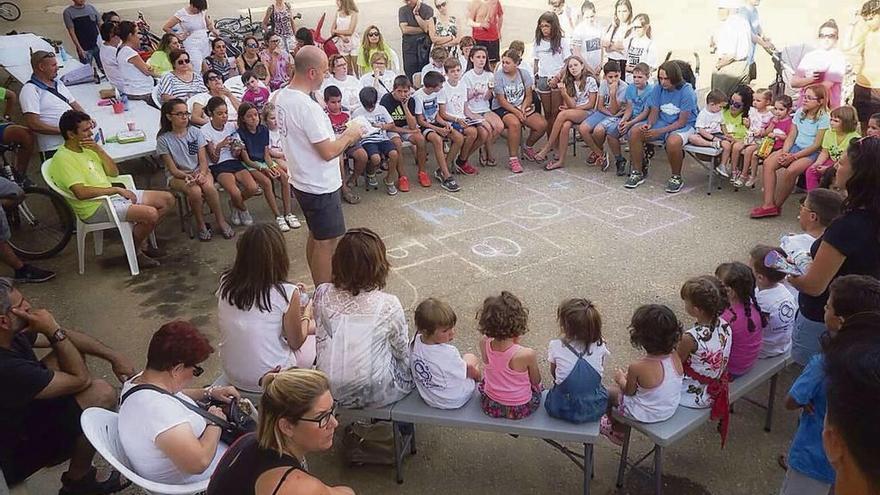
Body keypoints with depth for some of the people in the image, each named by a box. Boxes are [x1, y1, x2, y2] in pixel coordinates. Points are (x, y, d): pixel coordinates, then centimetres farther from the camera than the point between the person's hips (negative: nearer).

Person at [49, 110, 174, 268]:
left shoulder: (87, 148, 13)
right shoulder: (63, 159, -16)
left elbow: (114, 172, 12)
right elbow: (81, 192, -27)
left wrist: (99, 149, -3)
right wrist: (117, 189, -21)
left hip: (113, 195, 9)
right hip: (96, 208, -9)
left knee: (167, 199, 3)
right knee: (150, 214, -28)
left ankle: (142, 242, 13)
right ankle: (134, 252, -3)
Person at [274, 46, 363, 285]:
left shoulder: (282, 96, 3)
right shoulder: (308, 107, -27)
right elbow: (328, 152, -25)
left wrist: (339, 138, 9)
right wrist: (349, 135, -8)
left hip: (302, 182, 10)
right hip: (320, 186, -10)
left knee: (316, 237, 21)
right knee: (327, 243, 3)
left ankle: (319, 290, 34)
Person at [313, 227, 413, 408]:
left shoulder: (322, 294, -11)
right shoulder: (388, 305, -20)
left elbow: (321, 337, 3)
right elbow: (402, 350, -5)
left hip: (333, 392, 5)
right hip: (377, 395, -4)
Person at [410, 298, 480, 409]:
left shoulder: (415, 342, -20)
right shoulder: (449, 353, -37)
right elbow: (470, 373, -18)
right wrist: (478, 374, 3)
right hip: (455, 401, -5)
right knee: (472, 358, 17)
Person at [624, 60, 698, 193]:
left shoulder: (687, 91, -19)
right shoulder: (658, 88, -4)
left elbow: (682, 122, -20)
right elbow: (654, 111, 3)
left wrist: (659, 132, -29)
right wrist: (649, 124, -20)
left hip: (685, 126, -6)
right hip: (662, 122, 6)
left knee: (673, 141, -38)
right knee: (635, 132, -15)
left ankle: (676, 177, -13)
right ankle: (637, 172, -5)